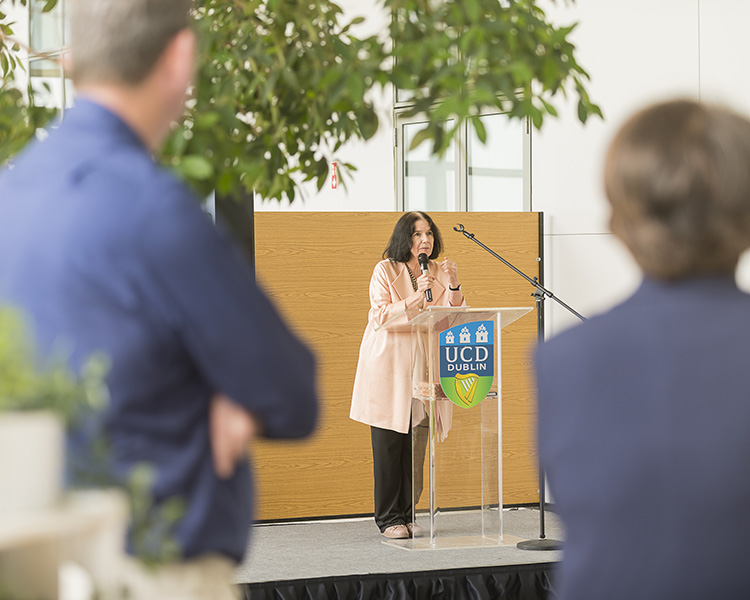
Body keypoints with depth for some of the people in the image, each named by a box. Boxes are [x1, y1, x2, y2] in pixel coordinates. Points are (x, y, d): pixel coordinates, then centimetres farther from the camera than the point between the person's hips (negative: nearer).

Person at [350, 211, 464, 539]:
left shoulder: (439, 272, 10)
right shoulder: (385, 271, -1)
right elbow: (380, 316, -12)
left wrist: (454, 286, -12)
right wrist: (415, 298, -23)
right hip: (388, 367, -4)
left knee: (415, 443, 3)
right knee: (388, 443, -4)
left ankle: (407, 515, 12)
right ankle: (388, 518, 2)